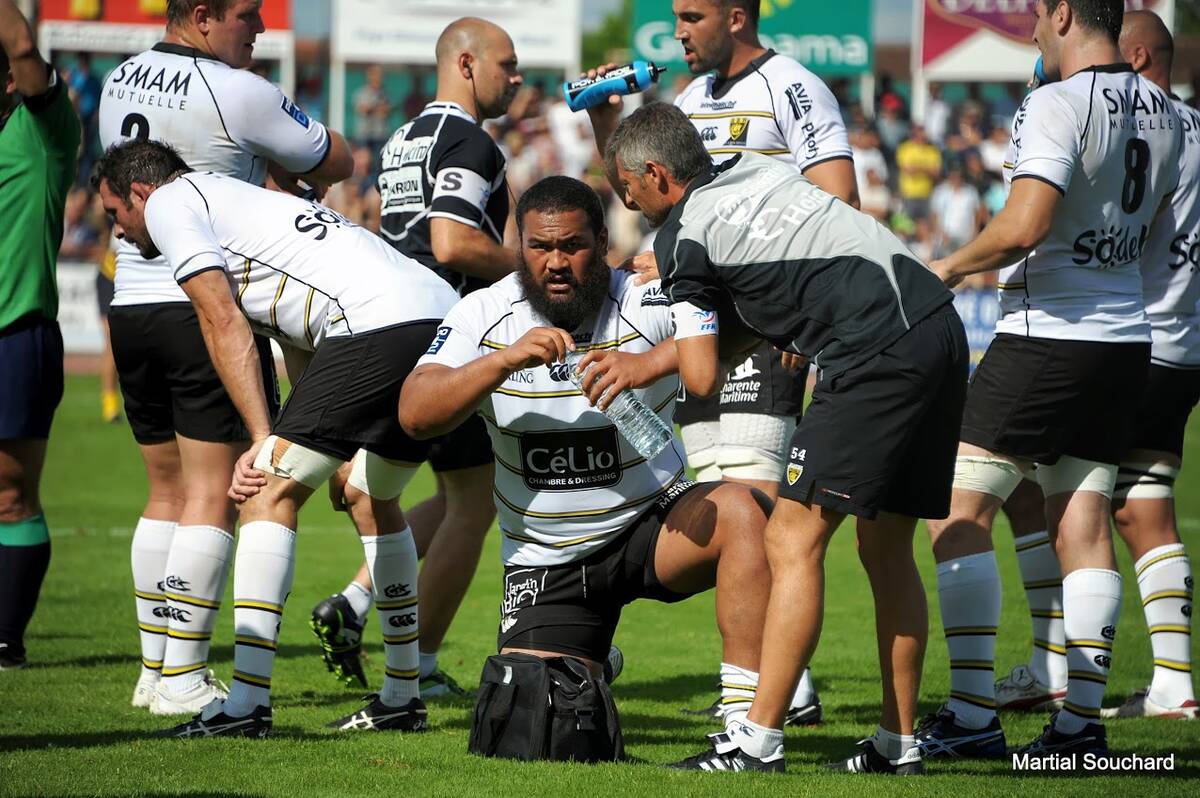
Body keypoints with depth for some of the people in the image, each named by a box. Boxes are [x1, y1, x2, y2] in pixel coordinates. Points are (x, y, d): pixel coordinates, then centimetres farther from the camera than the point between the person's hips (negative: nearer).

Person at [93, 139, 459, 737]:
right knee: (368, 496, 26)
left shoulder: (170, 201, 9)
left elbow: (224, 324, -2)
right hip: (442, 314, 9)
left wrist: (264, 441, -5)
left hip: (378, 325, -9)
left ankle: (246, 705, -11)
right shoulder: (243, 201, 36)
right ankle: (402, 698, 30)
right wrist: (339, 460, 28)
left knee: (271, 493, -5)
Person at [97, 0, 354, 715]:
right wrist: (297, 175, 20)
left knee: (168, 491, 14)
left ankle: (155, 667, 14)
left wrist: (267, 171, 15)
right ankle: (182, 678, -8)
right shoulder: (236, 93, -13)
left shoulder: (121, 82, 9)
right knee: (215, 494, -5)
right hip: (208, 308, -7)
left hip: (131, 304, 7)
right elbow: (337, 163, 0)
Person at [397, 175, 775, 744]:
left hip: (651, 522, -2)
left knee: (744, 512, -33)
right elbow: (414, 415, -17)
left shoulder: (644, 304, -14)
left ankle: (747, 727, -28)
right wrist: (507, 359, -31)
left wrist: (650, 363, -47)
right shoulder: (484, 317, -6)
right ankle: (589, 670, 32)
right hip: (544, 561, 2)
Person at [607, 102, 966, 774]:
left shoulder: (683, 236, 0)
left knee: (794, 541, -6)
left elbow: (704, 378, 0)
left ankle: (758, 743, -11)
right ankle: (898, 746, 15)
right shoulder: (758, 170, 22)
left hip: (878, 353, -9)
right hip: (941, 327, 9)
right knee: (886, 548, 14)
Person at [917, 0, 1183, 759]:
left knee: (959, 513, -1)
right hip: (1127, 335, 8)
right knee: (1084, 527, 10)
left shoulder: (1059, 105, -16)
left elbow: (1023, 227, -24)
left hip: (1046, 335, -8)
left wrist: (952, 265, -8)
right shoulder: (1161, 111, 10)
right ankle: (1083, 717, 6)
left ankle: (973, 711, -5)